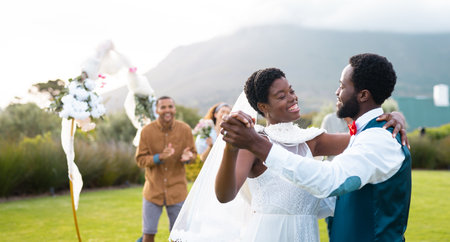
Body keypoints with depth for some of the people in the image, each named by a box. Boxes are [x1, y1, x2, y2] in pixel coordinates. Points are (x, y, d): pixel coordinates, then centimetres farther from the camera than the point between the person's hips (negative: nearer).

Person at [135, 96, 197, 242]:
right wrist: (159, 157, -24)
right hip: (153, 189, -1)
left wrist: (187, 157, -19)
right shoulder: (147, 131, -8)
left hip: (177, 190, 1)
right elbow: (140, 159, -6)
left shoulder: (185, 129, -5)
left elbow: (193, 153, 5)